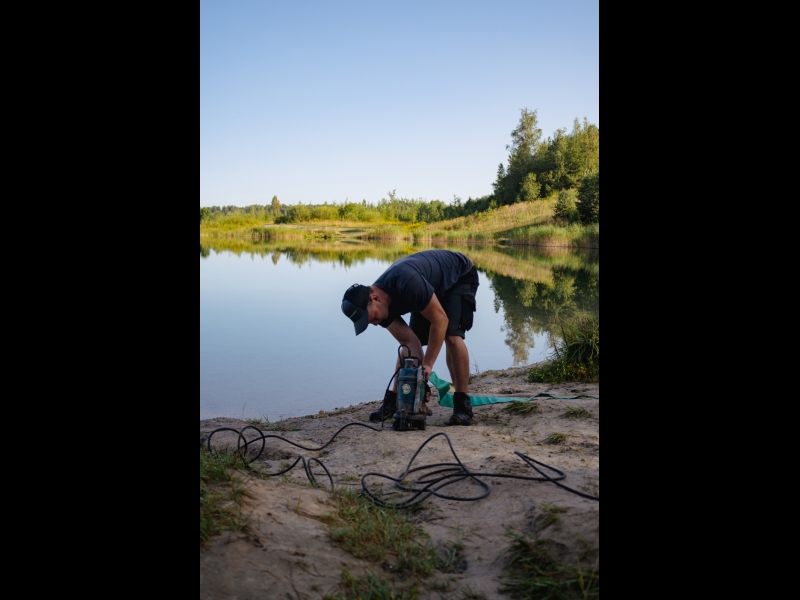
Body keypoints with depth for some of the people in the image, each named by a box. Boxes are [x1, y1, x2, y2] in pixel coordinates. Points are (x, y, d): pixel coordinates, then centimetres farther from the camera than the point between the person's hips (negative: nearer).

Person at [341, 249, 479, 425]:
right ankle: (393, 401, 7)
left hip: (460, 276, -7)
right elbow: (408, 342, -16)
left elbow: (440, 320, -35)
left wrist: (427, 365, -30)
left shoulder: (407, 283, -42)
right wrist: (418, 374, -27)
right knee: (409, 339, -2)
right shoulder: (381, 305, -18)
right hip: (434, 287, 7)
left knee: (452, 336, -24)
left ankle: (462, 404, -15)